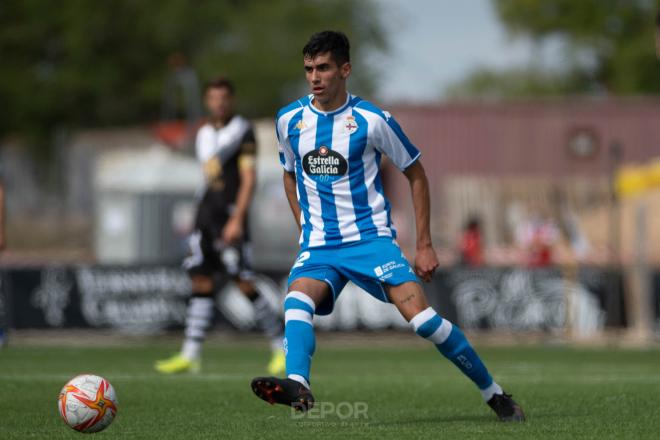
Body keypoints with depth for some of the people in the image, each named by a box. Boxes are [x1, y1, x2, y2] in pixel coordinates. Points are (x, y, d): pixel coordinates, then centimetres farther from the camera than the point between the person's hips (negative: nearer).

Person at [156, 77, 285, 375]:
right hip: (207, 213, 7)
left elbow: (248, 179, -10)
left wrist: (237, 219, -19)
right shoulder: (204, 134, 17)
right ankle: (190, 355, -1)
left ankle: (282, 347, 2)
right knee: (201, 282, 2)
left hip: (231, 214, -7)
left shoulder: (242, 131, -5)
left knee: (244, 283, -10)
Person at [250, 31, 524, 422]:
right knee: (297, 301, -29)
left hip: (371, 239, -3)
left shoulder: (372, 120, -5)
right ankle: (298, 386, -50)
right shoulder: (289, 120, 5)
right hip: (318, 248, 3)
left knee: (420, 315, -17)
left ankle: (493, 392, -2)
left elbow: (416, 174, 5)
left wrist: (425, 245, 3)